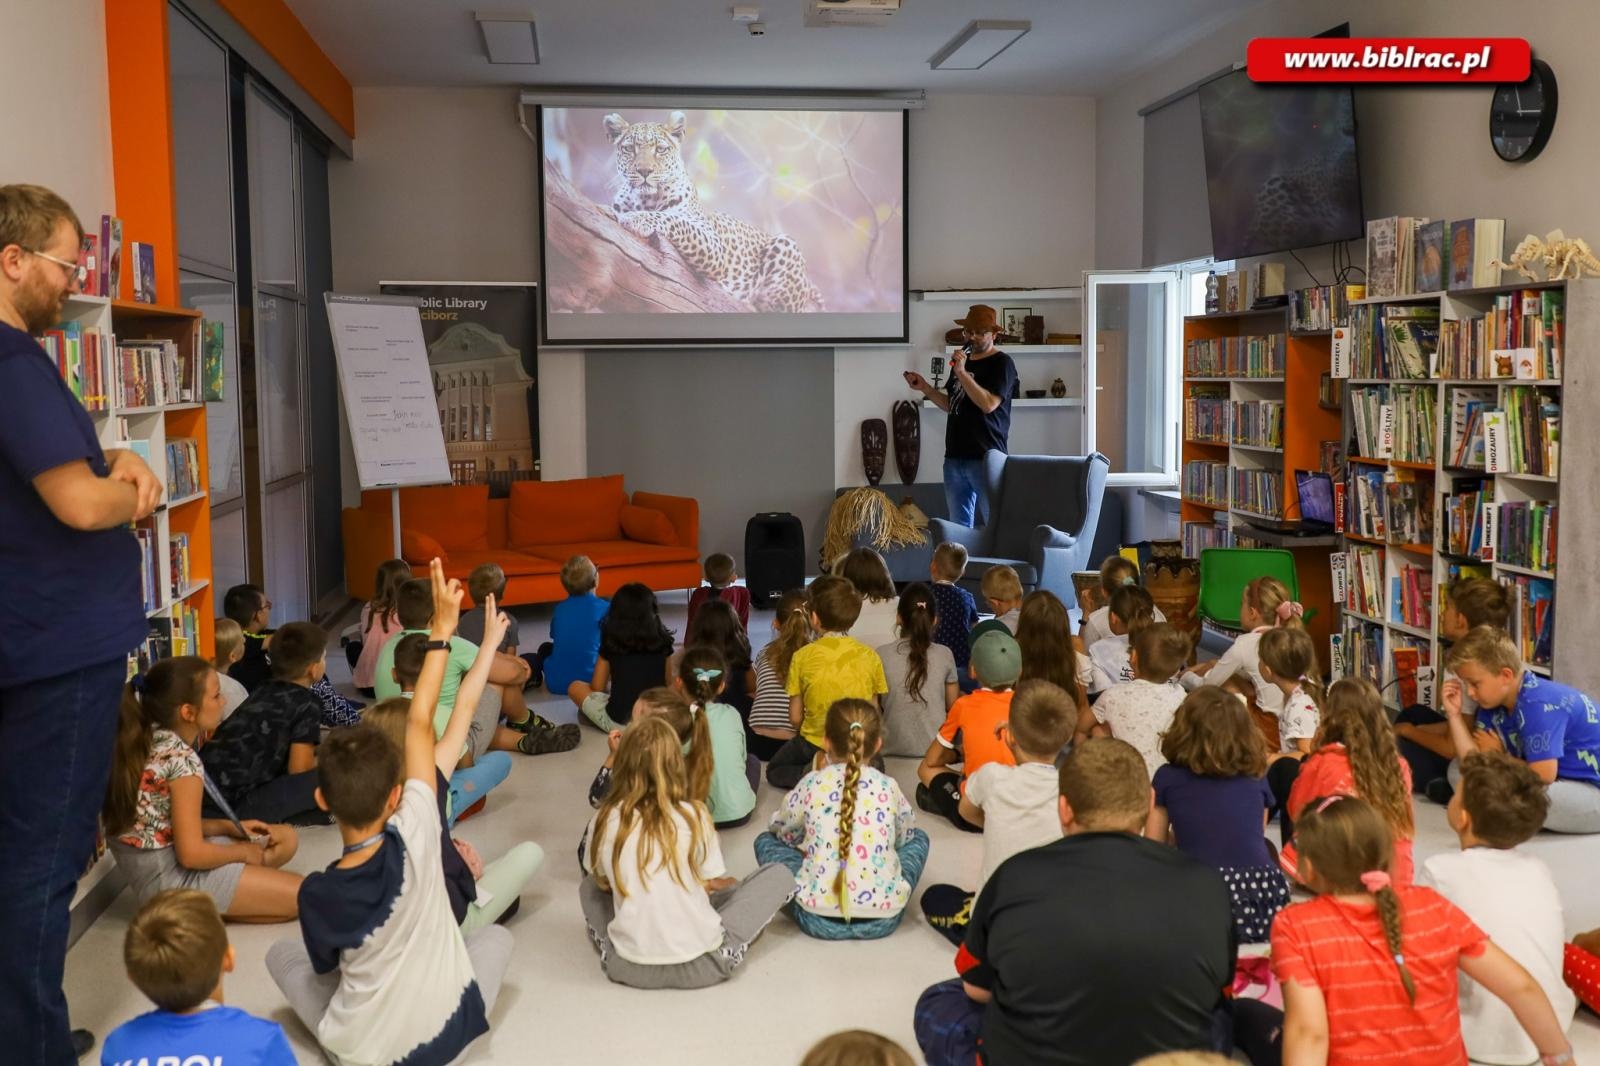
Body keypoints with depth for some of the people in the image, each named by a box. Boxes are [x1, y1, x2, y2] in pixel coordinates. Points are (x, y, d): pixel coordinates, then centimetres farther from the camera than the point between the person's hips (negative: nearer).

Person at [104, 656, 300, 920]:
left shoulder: (146, 742, 4)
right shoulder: (182, 759, -22)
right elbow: (192, 854, -23)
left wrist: (230, 827, 9)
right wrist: (244, 852, -7)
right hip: (170, 877, -9)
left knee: (286, 838, 19)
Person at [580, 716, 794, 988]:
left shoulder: (604, 821, -5)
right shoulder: (694, 815, -8)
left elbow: (604, 883, 10)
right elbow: (712, 884, 4)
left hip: (628, 966, 3)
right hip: (701, 964, -3)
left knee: (589, 886, 30)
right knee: (780, 876, 13)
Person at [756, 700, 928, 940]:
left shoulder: (811, 784, 1)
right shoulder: (888, 786, 4)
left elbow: (782, 830, 18)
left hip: (818, 920, -1)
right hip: (883, 919, 1)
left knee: (765, 840, 21)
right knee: (918, 837, 27)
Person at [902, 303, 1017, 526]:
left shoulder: (1001, 363, -5)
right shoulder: (961, 360, 18)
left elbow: (988, 404, -18)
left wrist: (962, 373, -18)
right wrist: (924, 388, 12)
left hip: (985, 458, -7)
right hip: (954, 457, 7)